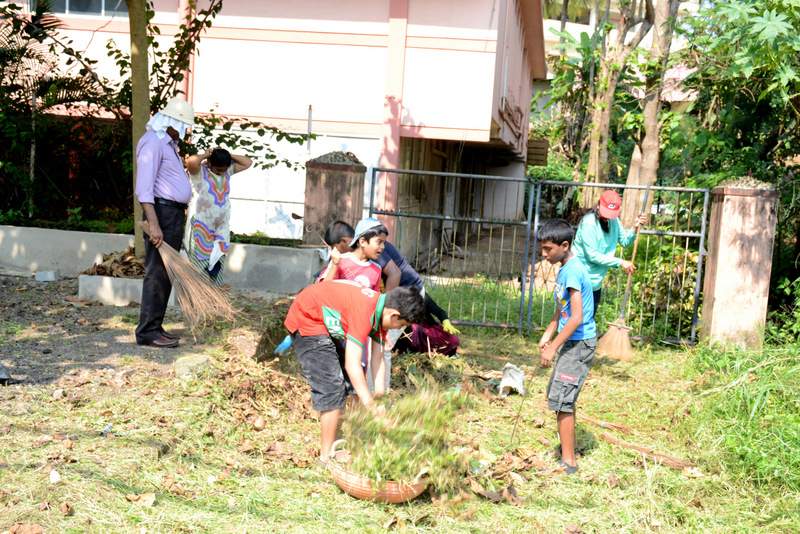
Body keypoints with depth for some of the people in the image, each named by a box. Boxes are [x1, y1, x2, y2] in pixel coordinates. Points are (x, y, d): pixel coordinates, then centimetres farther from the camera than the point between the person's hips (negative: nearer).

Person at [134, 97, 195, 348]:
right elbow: (144, 188, -20)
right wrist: (154, 224, -27)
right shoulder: (152, 142, -12)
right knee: (157, 273, -9)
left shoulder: (169, 143, 21)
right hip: (162, 212, -10)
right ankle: (148, 332, -7)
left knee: (166, 273, 11)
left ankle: (155, 327, 16)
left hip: (175, 214, 10)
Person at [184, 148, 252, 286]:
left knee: (216, 267, 5)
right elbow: (191, 162, -31)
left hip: (221, 227, 6)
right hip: (201, 227, -6)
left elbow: (247, 163, 13)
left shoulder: (227, 170, 10)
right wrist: (204, 155, -12)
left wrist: (228, 156, 4)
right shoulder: (200, 171, -9)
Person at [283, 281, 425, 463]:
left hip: (326, 324, 10)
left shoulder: (381, 310, -4)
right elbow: (352, 365, -33)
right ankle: (327, 455, -3)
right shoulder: (364, 311, -33)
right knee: (331, 387, -12)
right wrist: (371, 406, -28)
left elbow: (378, 358, 4)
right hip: (306, 320, -10)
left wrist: (379, 396, 2)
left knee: (346, 382, 14)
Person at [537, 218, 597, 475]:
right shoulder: (565, 269, 11)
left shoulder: (573, 271, -21)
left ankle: (568, 462, -3)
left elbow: (576, 318, -25)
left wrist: (553, 347, -21)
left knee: (562, 400, -9)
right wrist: (548, 334, 15)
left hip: (579, 343, -10)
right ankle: (567, 447, 36)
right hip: (570, 342, 10)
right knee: (560, 396, 21)